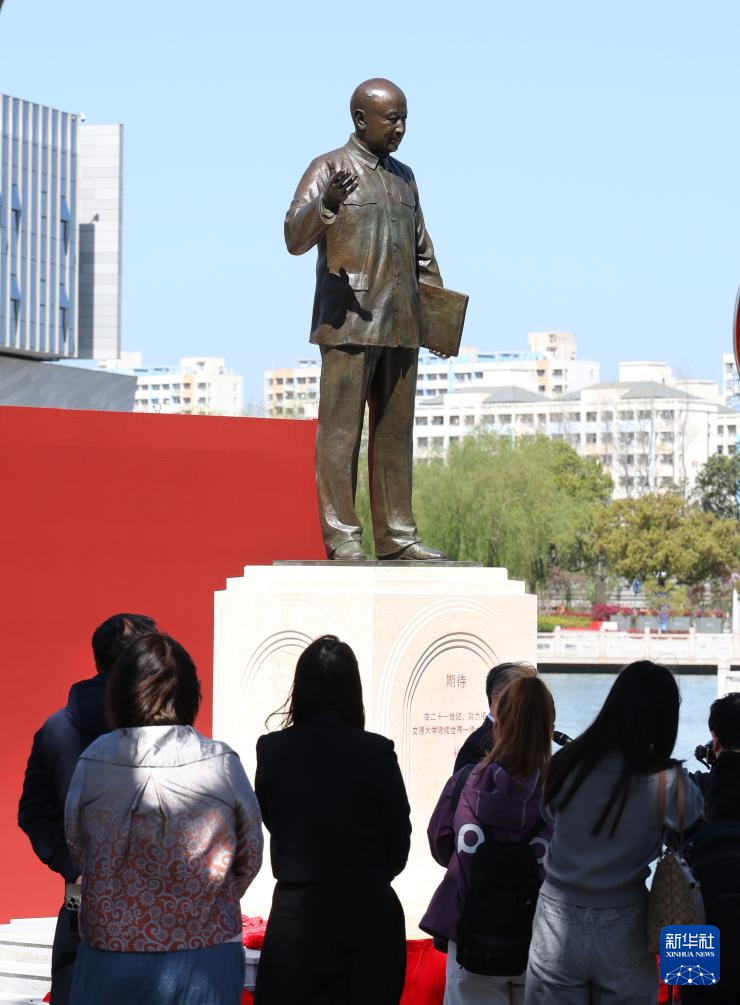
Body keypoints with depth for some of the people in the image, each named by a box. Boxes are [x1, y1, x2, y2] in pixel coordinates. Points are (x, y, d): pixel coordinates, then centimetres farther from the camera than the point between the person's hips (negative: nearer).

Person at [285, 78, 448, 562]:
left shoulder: (404, 177, 19)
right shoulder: (328, 169, -1)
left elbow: (421, 251, 26)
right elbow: (296, 238, -12)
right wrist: (327, 205, -31)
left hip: (400, 328, 6)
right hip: (348, 322, -6)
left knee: (395, 432, 6)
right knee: (341, 431, -6)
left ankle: (396, 534, 9)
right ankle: (342, 535, -5)